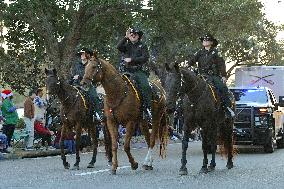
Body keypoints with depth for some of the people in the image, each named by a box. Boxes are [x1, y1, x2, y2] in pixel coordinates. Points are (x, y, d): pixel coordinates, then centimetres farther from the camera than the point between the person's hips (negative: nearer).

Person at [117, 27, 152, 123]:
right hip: (126, 71, 1)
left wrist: (132, 60, -9)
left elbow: (145, 58, -2)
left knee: (146, 86, -24)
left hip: (139, 71, -1)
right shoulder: (126, 45, 16)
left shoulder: (142, 46, 14)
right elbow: (119, 47, -7)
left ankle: (147, 109, -23)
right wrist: (126, 37, -10)